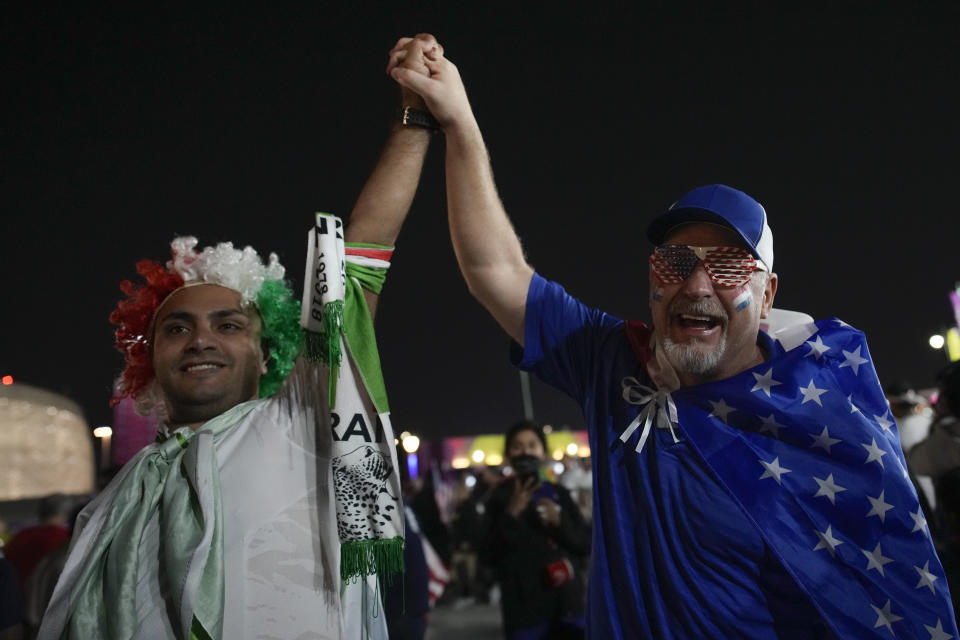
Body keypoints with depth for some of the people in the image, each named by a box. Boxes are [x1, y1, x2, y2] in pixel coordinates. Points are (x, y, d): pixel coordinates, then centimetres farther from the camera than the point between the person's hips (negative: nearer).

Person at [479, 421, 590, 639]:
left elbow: (587, 543, 7)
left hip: (568, 602, 4)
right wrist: (511, 515, -18)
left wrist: (560, 522, -10)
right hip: (525, 607, -3)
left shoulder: (559, 494, 8)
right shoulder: (501, 498, 0)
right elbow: (488, 555, -8)